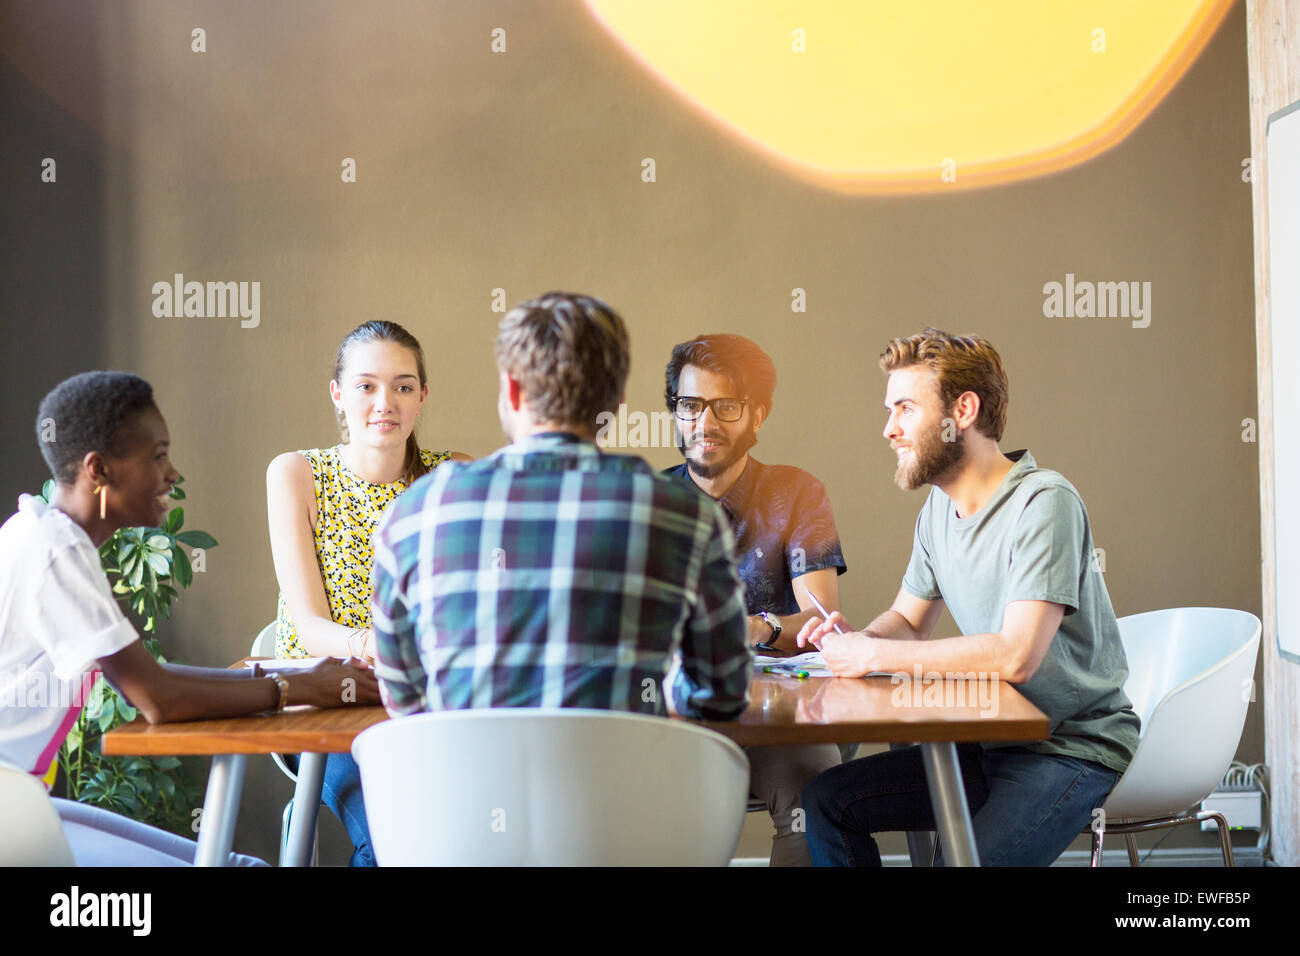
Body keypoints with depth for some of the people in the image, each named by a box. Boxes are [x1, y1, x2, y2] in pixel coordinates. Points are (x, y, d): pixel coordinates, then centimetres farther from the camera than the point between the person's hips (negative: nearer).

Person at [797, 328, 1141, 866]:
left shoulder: (1043, 503, -19)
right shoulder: (940, 507, 8)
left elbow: (1016, 655, -28)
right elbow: (909, 620, 20)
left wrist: (876, 654, -21)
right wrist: (854, 638, -4)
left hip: (1075, 748, -8)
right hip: (993, 742, 8)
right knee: (826, 802, -3)